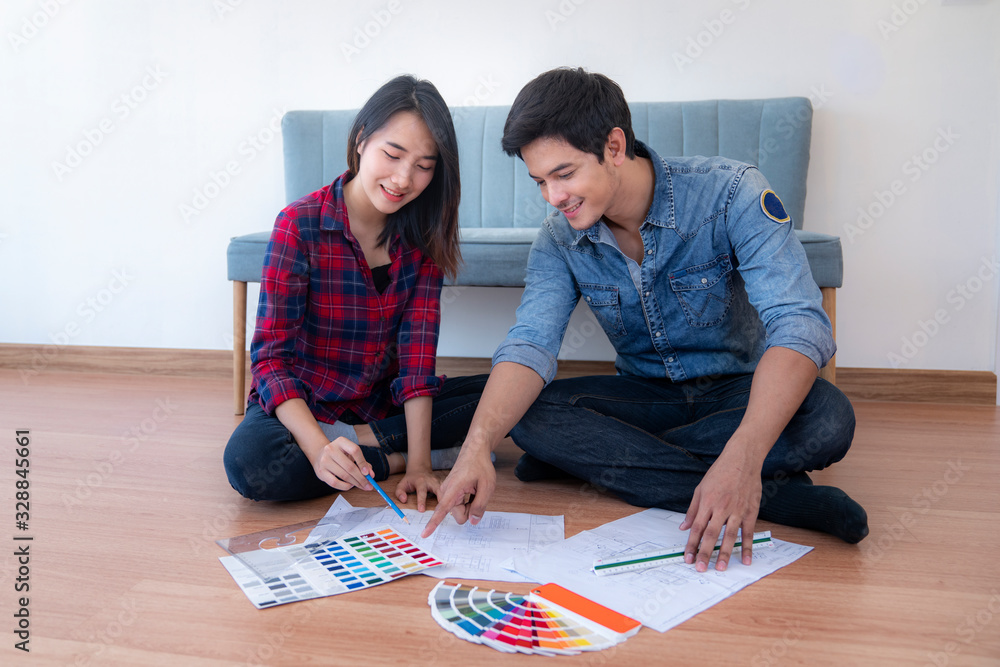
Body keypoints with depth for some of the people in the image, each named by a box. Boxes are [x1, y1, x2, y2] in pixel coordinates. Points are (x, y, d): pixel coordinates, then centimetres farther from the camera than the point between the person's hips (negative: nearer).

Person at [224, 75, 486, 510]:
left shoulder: (423, 234, -6)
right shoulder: (300, 225, -17)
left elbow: (418, 351, -14)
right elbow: (271, 357, -20)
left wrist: (419, 463, -23)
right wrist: (320, 450, -36)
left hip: (382, 403, 4)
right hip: (300, 404, -3)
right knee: (248, 460, -34)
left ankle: (362, 441, -14)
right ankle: (389, 457, -14)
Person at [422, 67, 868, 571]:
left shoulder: (729, 193, -23)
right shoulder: (559, 239, -9)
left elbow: (799, 325, -33)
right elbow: (530, 344, -21)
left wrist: (742, 458, -49)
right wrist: (478, 445, -40)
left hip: (739, 392, -3)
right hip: (647, 396, 4)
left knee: (827, 419, -34)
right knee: (526, 413, -24)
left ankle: (595, 459, -23)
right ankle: (771, 495, -25)